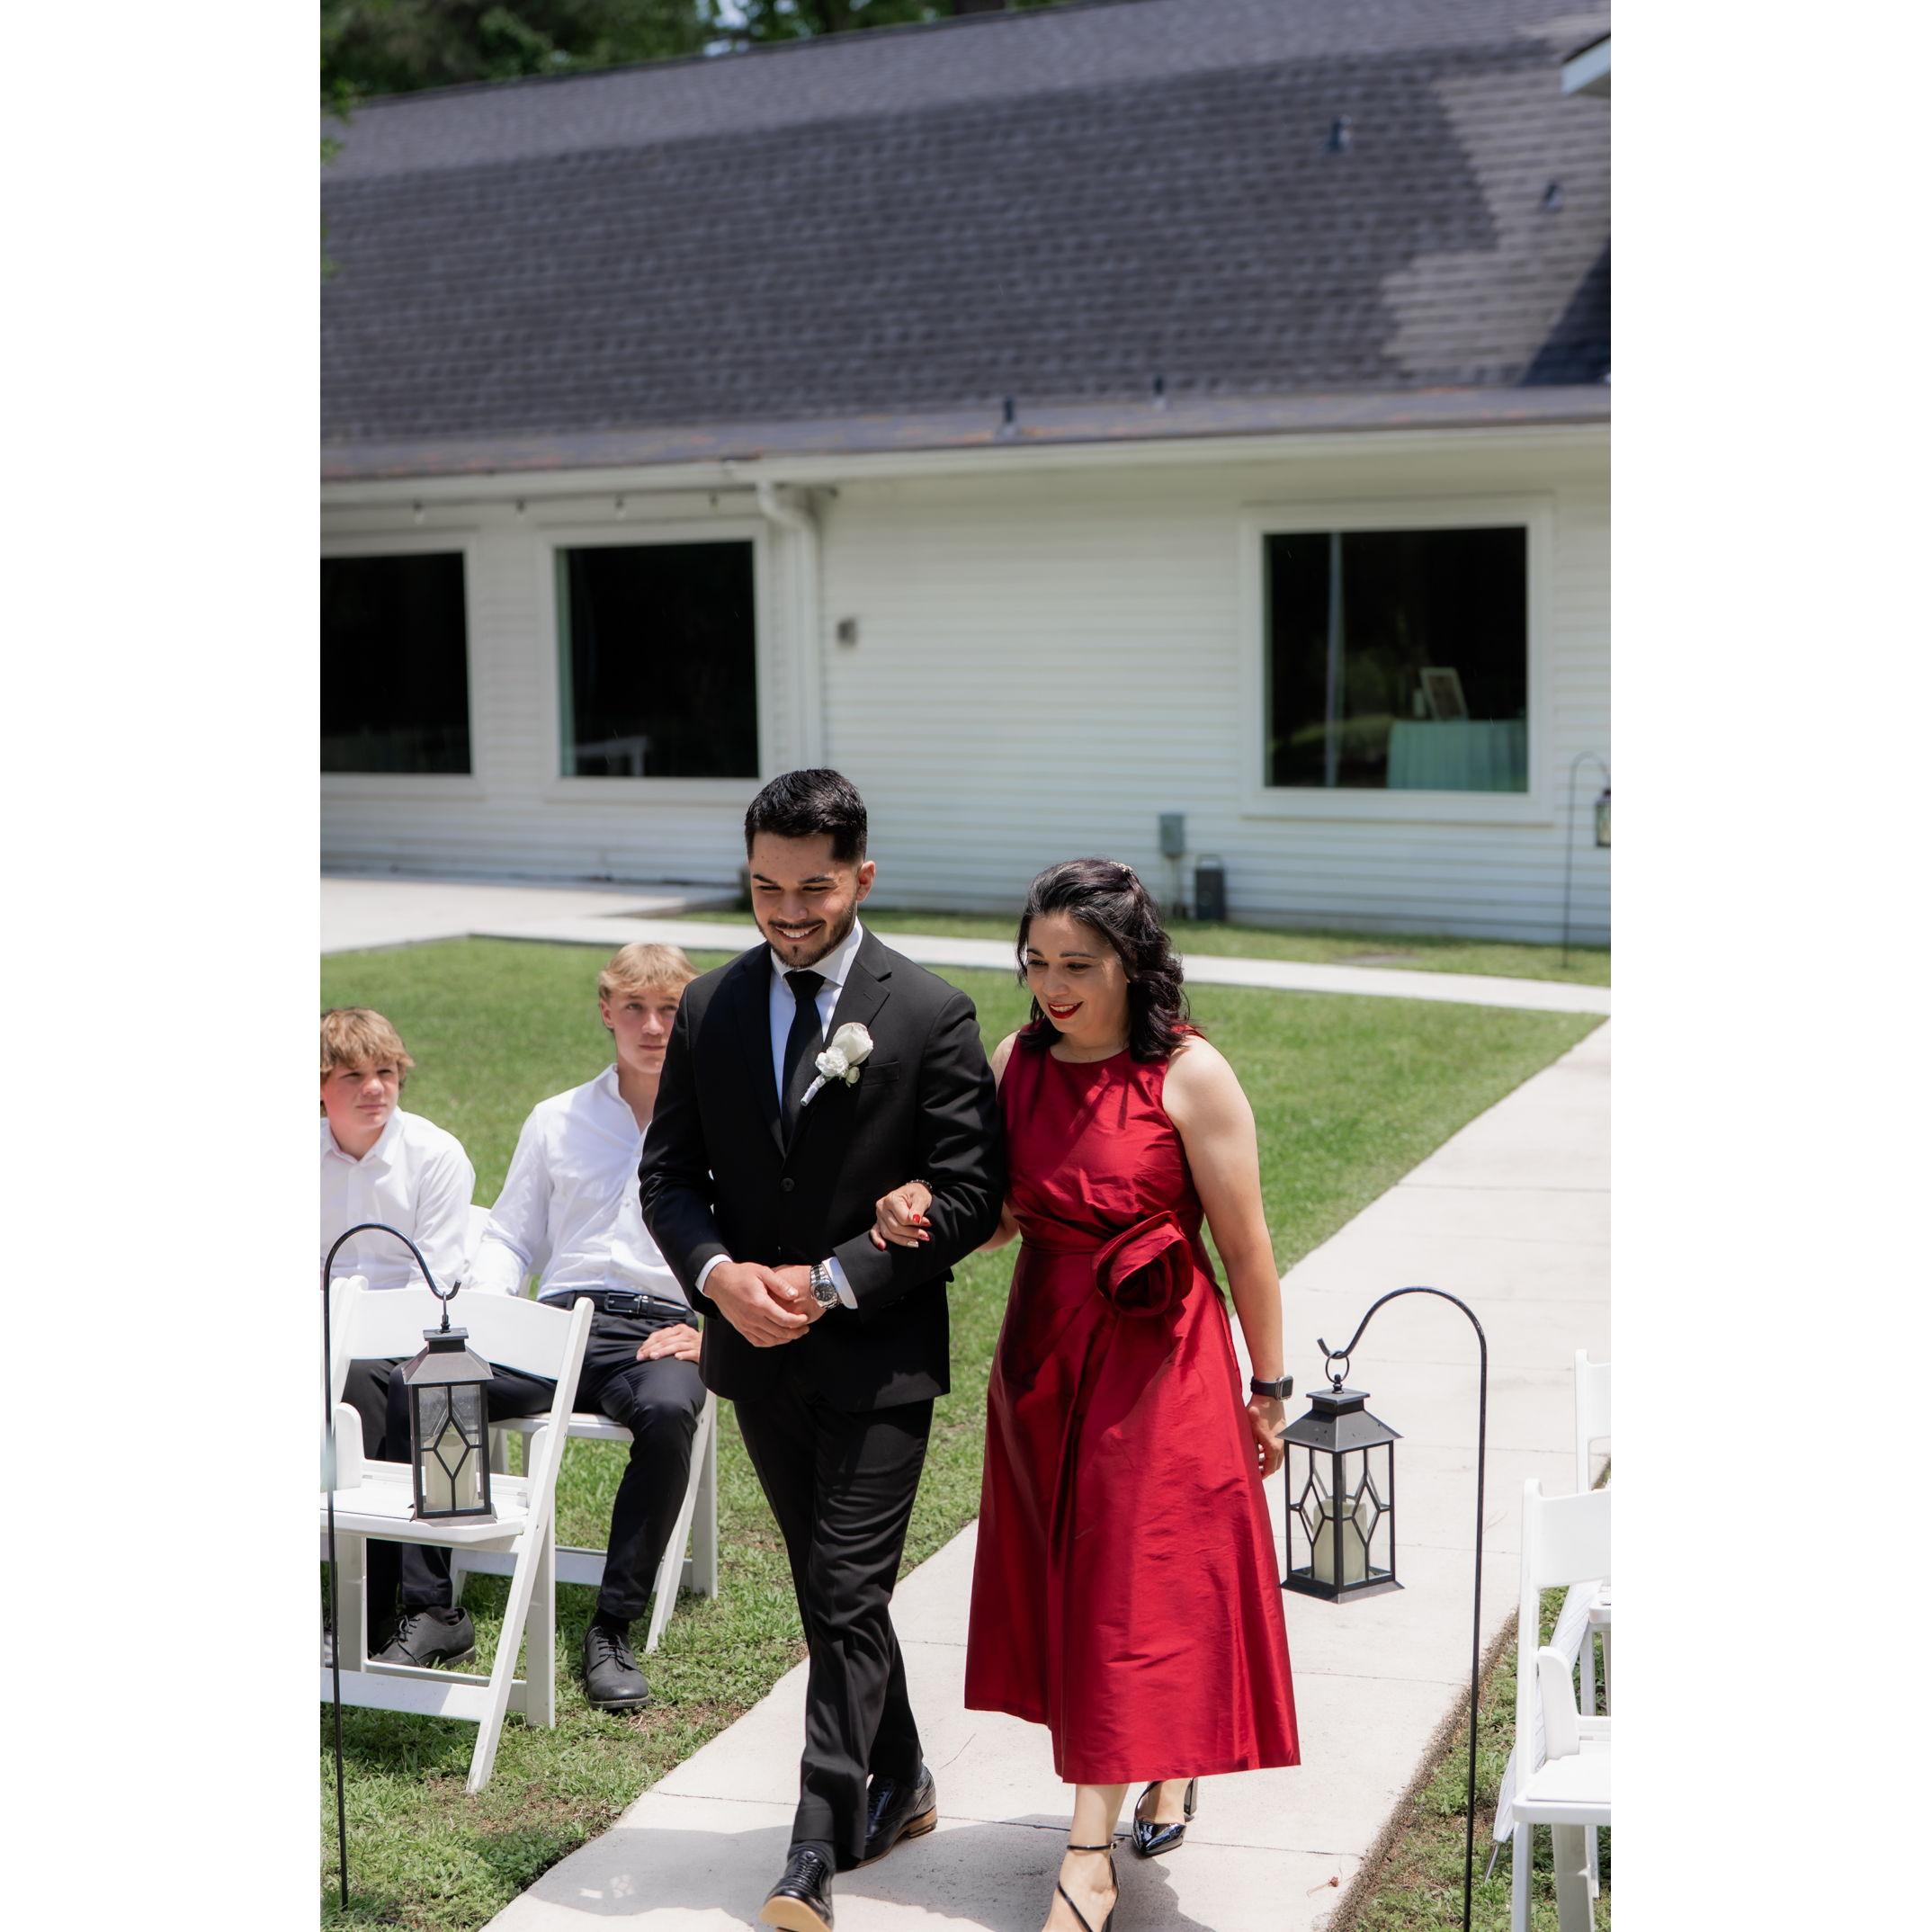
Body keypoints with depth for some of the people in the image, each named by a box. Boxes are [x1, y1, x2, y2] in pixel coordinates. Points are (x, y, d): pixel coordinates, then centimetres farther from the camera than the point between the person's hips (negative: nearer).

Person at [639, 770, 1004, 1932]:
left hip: (879, 1352, -5)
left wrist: (832, 1281, -18)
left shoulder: (931, 1015, -9)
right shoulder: (711, 1009, 3)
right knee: (830, 1591, 17)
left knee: (848, 1596, -6)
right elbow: (670, 1173, 6)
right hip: (761, 1352, 5)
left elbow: (969, 1193, -11)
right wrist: (718, 1270, -14)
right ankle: (900, 1785, 35)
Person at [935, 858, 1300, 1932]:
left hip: (1157, 1362, -6)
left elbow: (1245, 1244, -8)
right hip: (1042, 1355, 6)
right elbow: (998, 1217, 9)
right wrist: (921, 1206, -12)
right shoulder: (1018, 1060, 2)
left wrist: (1267, 1389, -4)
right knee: (1070, 1587, 14)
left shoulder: (1190, 1074, -14)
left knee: (1135, 1599, -1)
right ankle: (1169, 1764, 36)